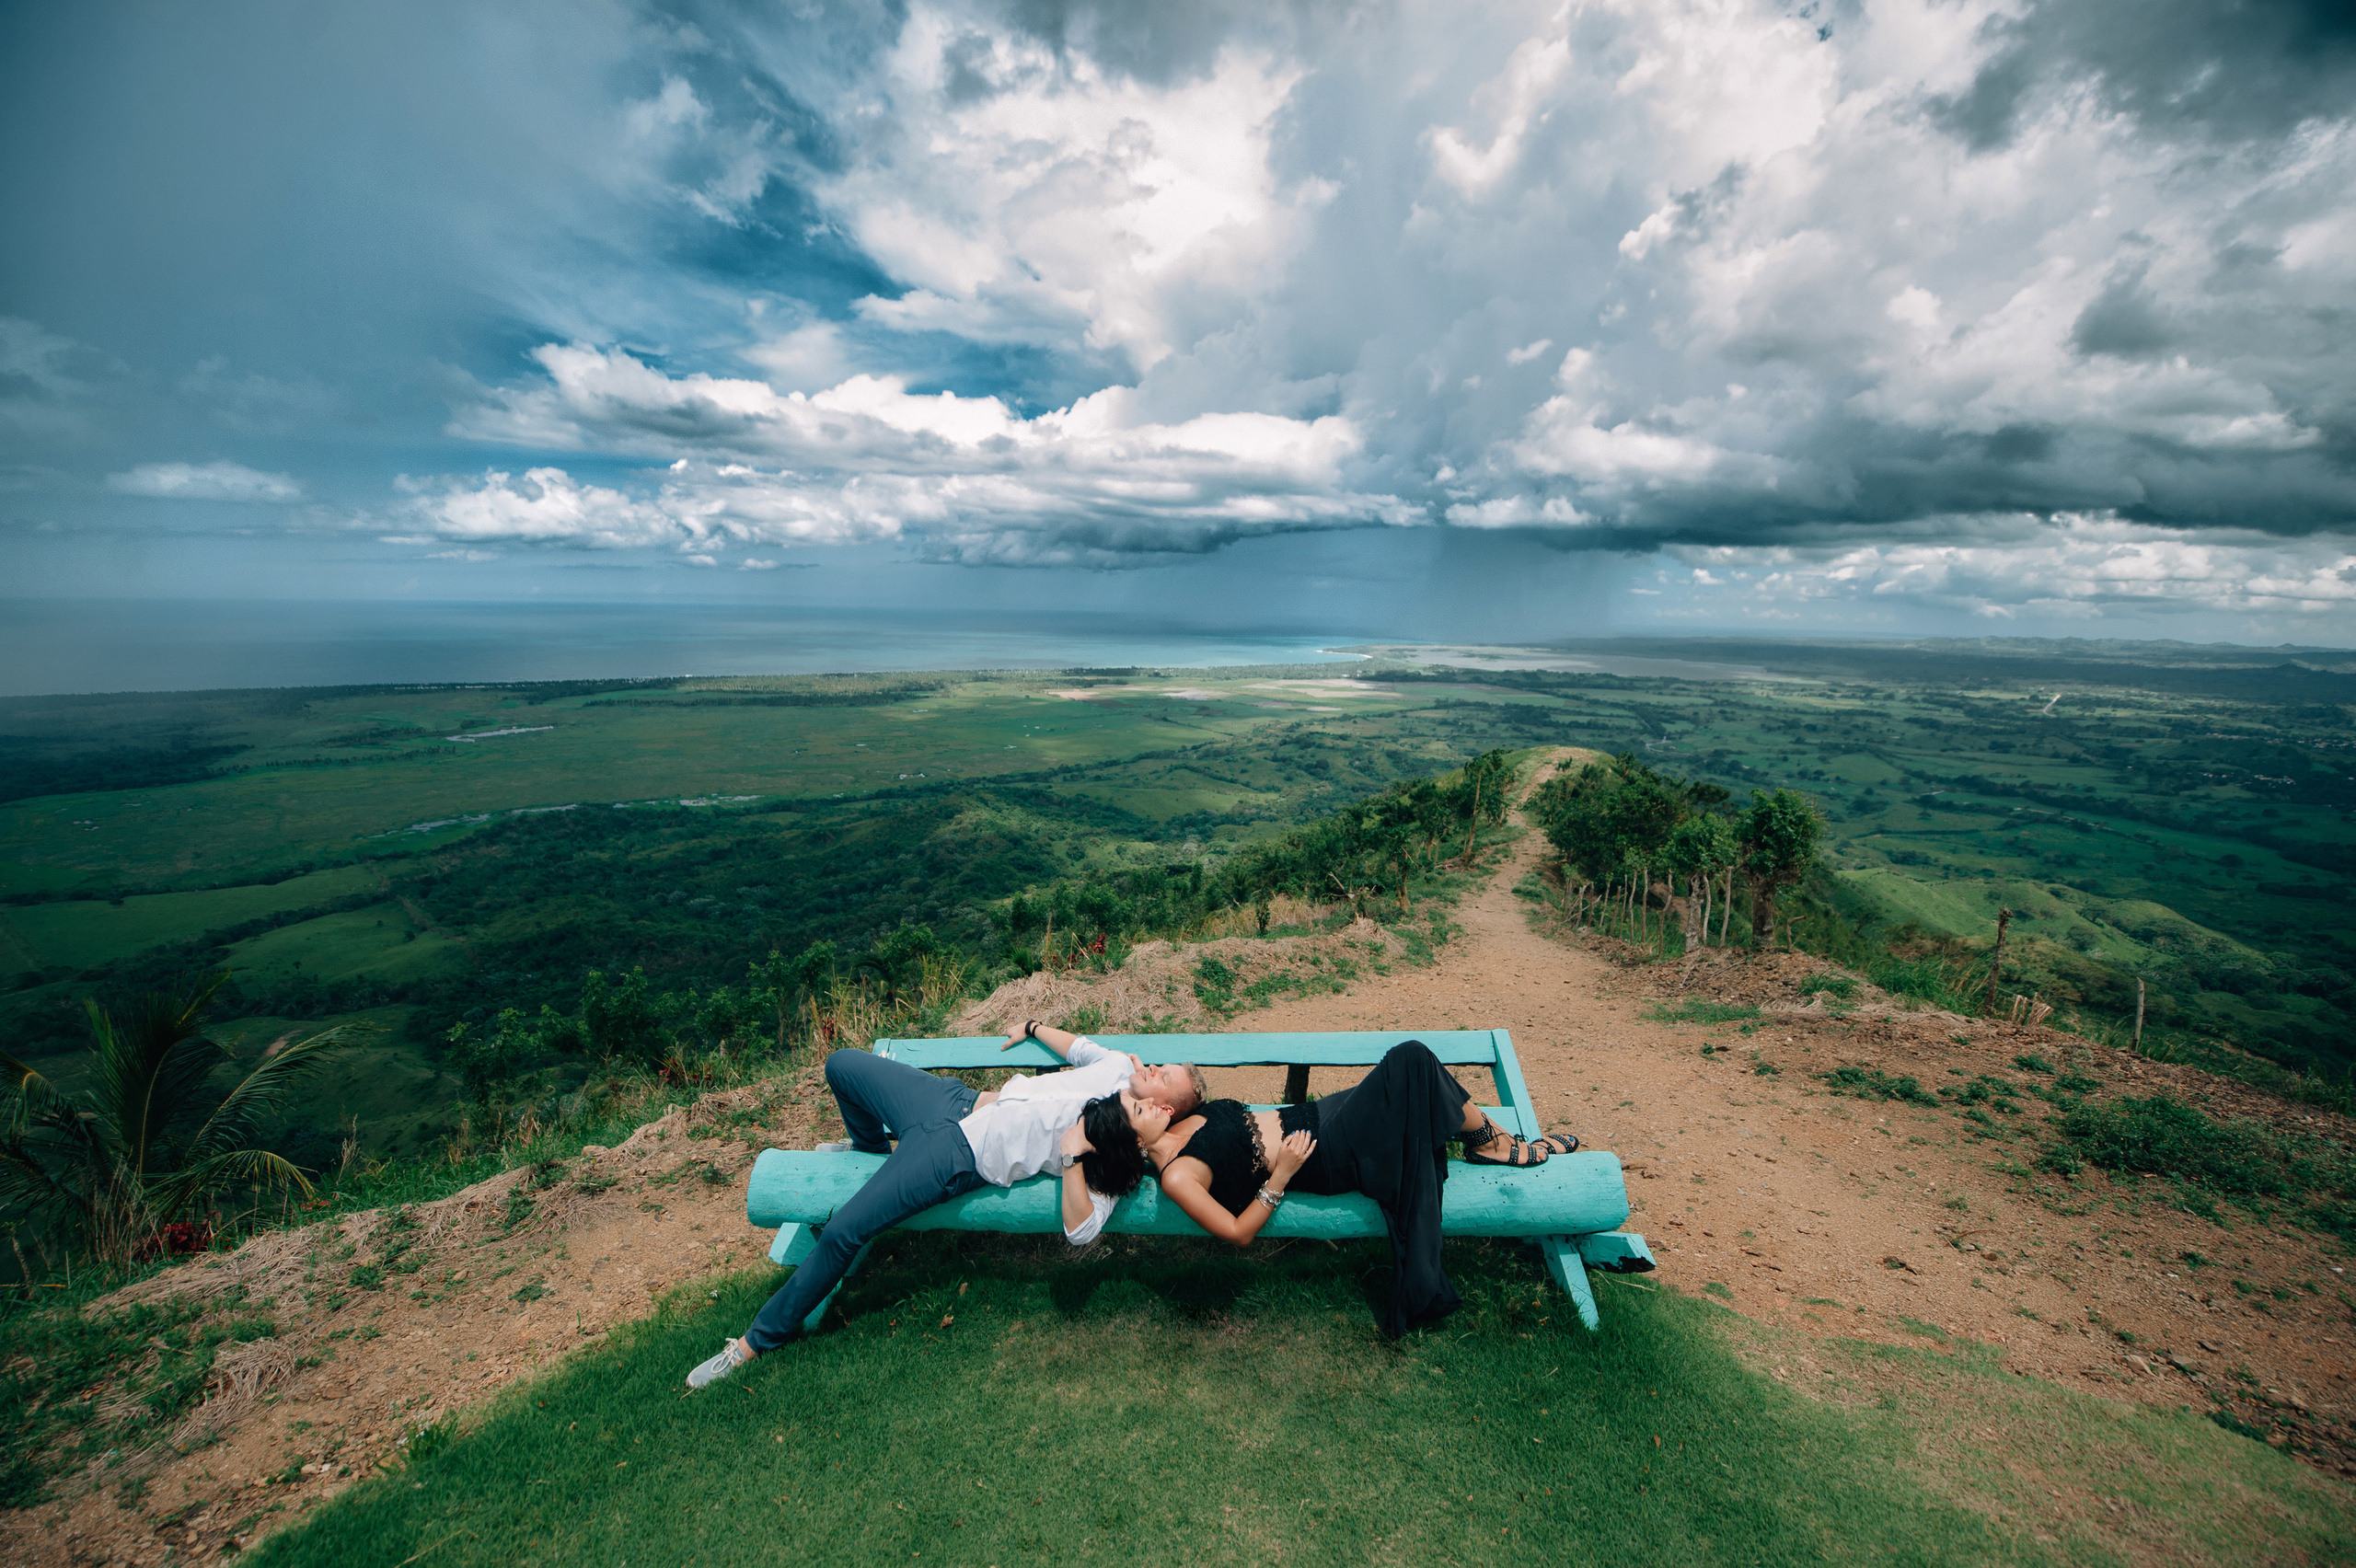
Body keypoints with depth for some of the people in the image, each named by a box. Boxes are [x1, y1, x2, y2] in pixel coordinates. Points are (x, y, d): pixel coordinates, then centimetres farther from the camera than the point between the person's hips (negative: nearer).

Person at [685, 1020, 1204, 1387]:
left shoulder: (1123, 1155, -13)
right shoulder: (1120, 1066, 4)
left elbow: (1081, 1231, -22)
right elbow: (1077, 1045, 25)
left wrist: (1074, 1153, -31)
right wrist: (1032, 1027, 26)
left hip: (961, 1158, -7)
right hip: (955, 1100, 7)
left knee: (843, 1232, -18)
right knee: (841, 1064, 16)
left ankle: (759, 1339, 7)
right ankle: (872, 1146, 46)